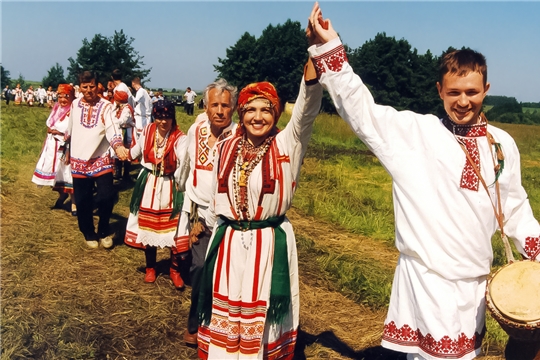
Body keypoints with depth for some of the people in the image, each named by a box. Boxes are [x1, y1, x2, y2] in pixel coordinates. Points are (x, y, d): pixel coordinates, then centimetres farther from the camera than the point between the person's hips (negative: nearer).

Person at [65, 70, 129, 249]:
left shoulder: (106, 106, -7)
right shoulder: (75, 104, 4)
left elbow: (111, 128, -22)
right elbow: (70, 128, 17)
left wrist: (118, 146, -41)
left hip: (101, 159, -2)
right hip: (79, 161, 3)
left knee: (106, 197, -12)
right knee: (83, 201, 6)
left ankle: (104, 231, 15)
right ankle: (89, 234, 28)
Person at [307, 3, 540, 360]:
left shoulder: (502, 144, 4)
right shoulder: (414, 131, -7)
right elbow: (359, 107, -11)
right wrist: (329, 45, -17)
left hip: (475, 279, 5)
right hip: (427, 276, -5)